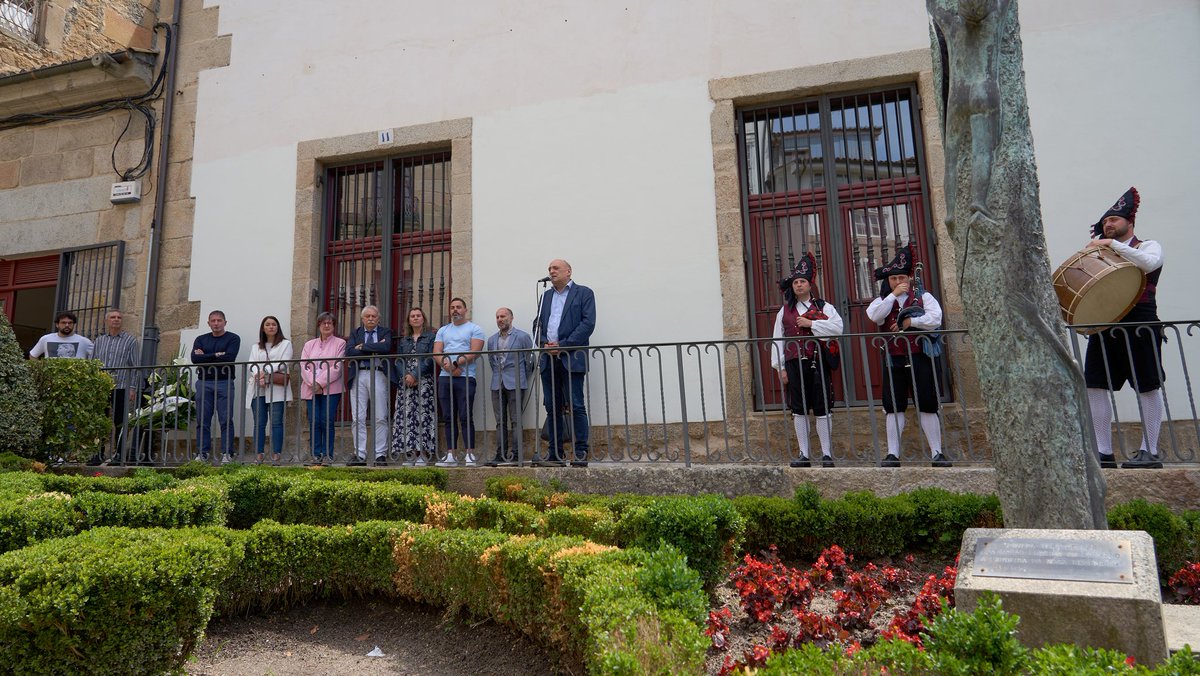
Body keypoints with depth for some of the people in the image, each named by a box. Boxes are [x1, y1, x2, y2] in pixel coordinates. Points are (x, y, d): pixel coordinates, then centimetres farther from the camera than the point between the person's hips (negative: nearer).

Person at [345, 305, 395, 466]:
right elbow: (349, 352, -1)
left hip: (378, 375, -2)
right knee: (358, 418, 1)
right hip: (359, 376, 2)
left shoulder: (385, 332, 10)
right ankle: (359, 455, 7)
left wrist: (362, 347, -6)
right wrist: (373, 349, -8)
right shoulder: (355, 333, 16)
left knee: (380, 418, -1)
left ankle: (381, 454, 4)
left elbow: (386, 347, -12)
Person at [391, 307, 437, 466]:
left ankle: (423, 454, -6)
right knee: (406, 415, -1)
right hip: (405, 382, 4)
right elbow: (398, 360, 10)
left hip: (424, 381, -4)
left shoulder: (431, 337, 3)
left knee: (423, 415, -8)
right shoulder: (404, 340, 18)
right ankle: (409, 453, 3)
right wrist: (405, 376, -8)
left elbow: (430, 359, -6)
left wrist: (415, 375, -13)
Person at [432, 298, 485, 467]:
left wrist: (455, 364, -15)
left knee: (465, 417, -6)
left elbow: (474, 352, -8)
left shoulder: (474, 329, 5)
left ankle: (469, 454, -3)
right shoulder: (443, 330, 19)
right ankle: (451, 455, 8)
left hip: (465, 378, -5)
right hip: (445, 378, 5)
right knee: (449, 418, 5)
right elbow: (436, 354, 7)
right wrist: (449, 367, -12)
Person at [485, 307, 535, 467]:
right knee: (500, 422, 6)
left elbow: (529, 360, 2)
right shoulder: (491, 340, 13)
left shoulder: (522, 337, -2)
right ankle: (500, 455, 9)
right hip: (497, 385, 5)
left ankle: (515, 455, -1)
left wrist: (523, 380, 7)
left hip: (515, 384, -5)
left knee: (515, 421, -4)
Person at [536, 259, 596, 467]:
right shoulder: (546, 296, 21)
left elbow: (588, 323, -7)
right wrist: (545, 344, -3)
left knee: (576, 406, -7)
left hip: (571, 358, -5)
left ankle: (581, 453, -2)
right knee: (552, 407, 6)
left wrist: (563, 345, -12)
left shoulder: (583, 293, 4)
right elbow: (539, 323, 17)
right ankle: (555, 453, 12)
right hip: (548, 358, 5)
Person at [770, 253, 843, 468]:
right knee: (799, 410, 4)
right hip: (794, 364, 2)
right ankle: (804, 455, 12)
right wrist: (781, 367, 1)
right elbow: (778, 339, 8)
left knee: (822, 409, 1)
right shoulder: (785, 311, 12)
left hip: (818, 362, -2)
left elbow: (837, 327, -9)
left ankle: (826, 454, 10)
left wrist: (810, 323, -13)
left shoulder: (824, 307, 7)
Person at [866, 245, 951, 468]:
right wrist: (893, 295, -10)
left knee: (928, 407, 1)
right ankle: (893, 454, 7)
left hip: (919, 358, -1)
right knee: (894, 408, 2)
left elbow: (935, 319, -6)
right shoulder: (882, 301, 13)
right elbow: (874, 316, -10)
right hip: (893, 360, 1)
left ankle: (937, 453, 9)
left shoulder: (924, 297, 10)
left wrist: (909, 321, -13)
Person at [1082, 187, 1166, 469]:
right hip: (1104, 326, 5)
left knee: (1148, 388, 0)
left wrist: (1112, 244, -15)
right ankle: (1104, 452, 4)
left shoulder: (1148, 246, 7)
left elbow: (1149, 263, -16)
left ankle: (1149, 452, 7)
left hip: (1139, 325, -5)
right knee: (1094, 386, -2)